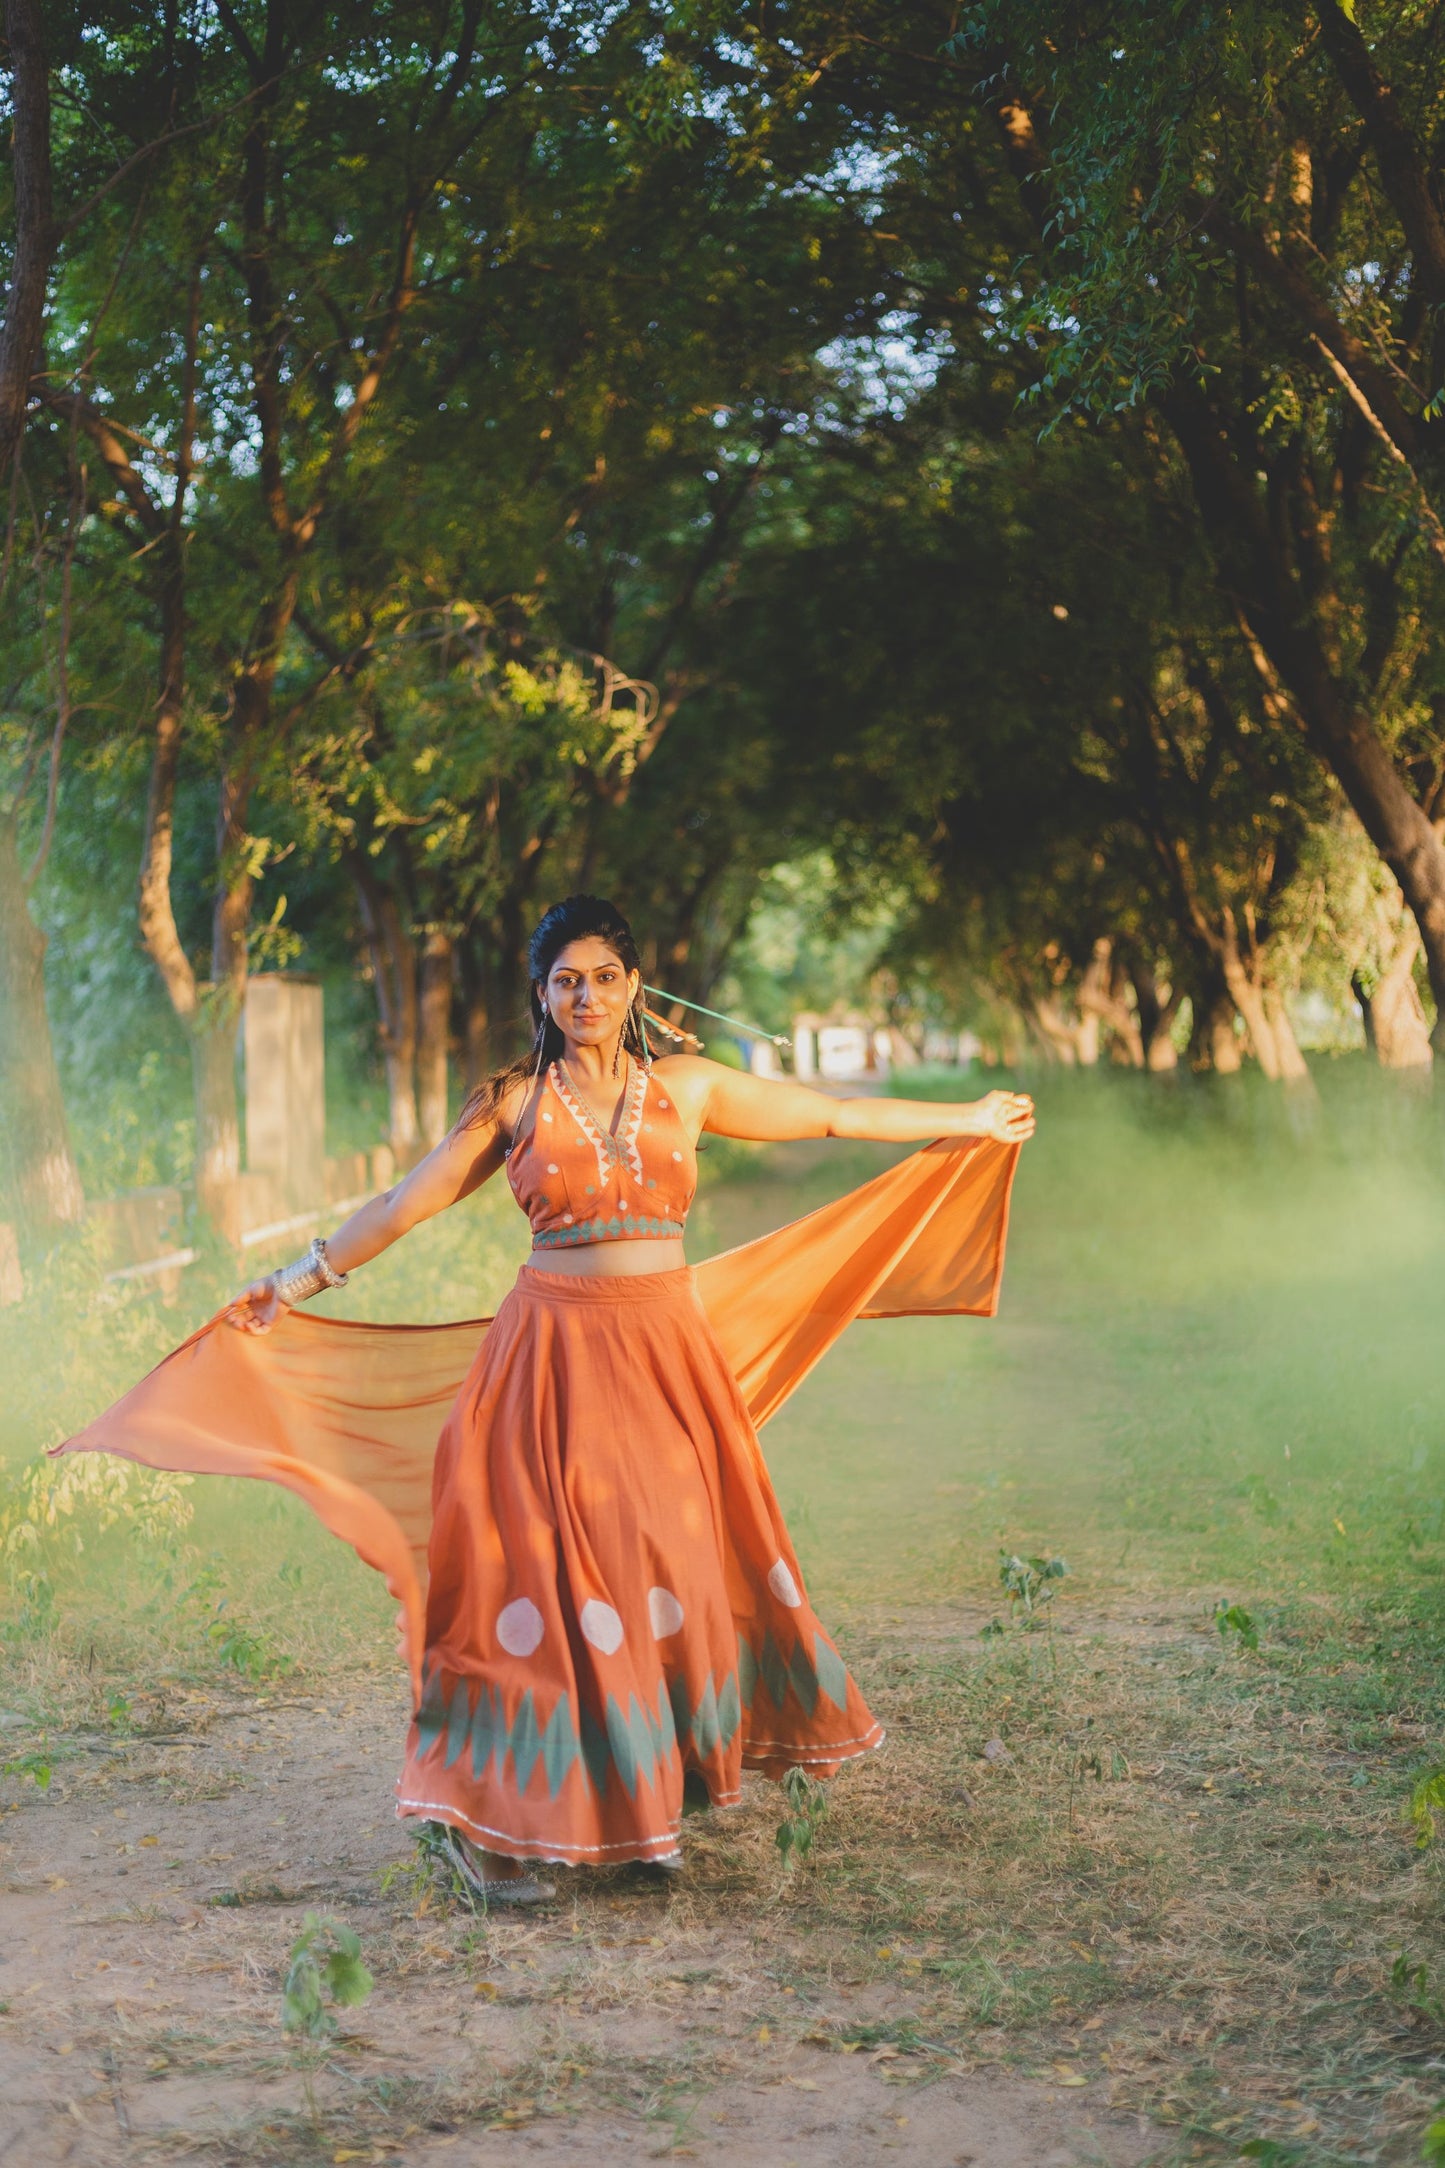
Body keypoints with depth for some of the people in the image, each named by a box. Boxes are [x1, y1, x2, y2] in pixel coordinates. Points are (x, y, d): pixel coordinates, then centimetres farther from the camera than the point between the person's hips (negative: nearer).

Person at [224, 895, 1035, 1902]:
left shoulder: (684, 1087, 8)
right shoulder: (513, 1102, 4)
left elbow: (832, 1114, 16)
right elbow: (406, 1204, 9)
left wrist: (969, 1121, 20)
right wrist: (303, 1280, 9)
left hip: (667, 1350, 3)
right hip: (559, 1353, -2)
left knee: (678, 1570, 1)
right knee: (559, 1575, -6)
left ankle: (651, 1803, 15)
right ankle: (493, 1821, 2)